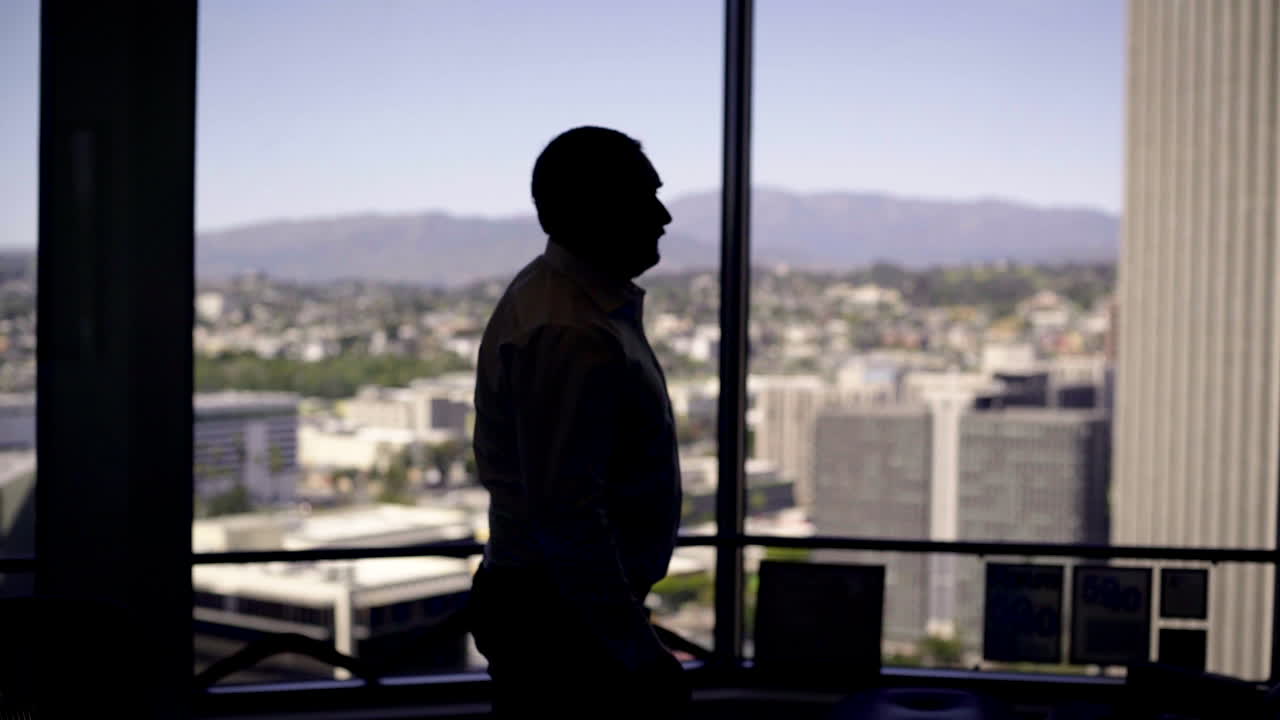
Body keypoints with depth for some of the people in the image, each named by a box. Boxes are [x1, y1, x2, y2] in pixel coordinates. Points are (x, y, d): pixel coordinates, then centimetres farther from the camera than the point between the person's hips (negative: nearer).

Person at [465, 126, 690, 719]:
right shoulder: (575, 337, -24)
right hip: (564, 618, -10)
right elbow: (566, 514, -28)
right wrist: (637, 649, -23)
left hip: (537, 601, 10)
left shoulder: (546, 293, 9)